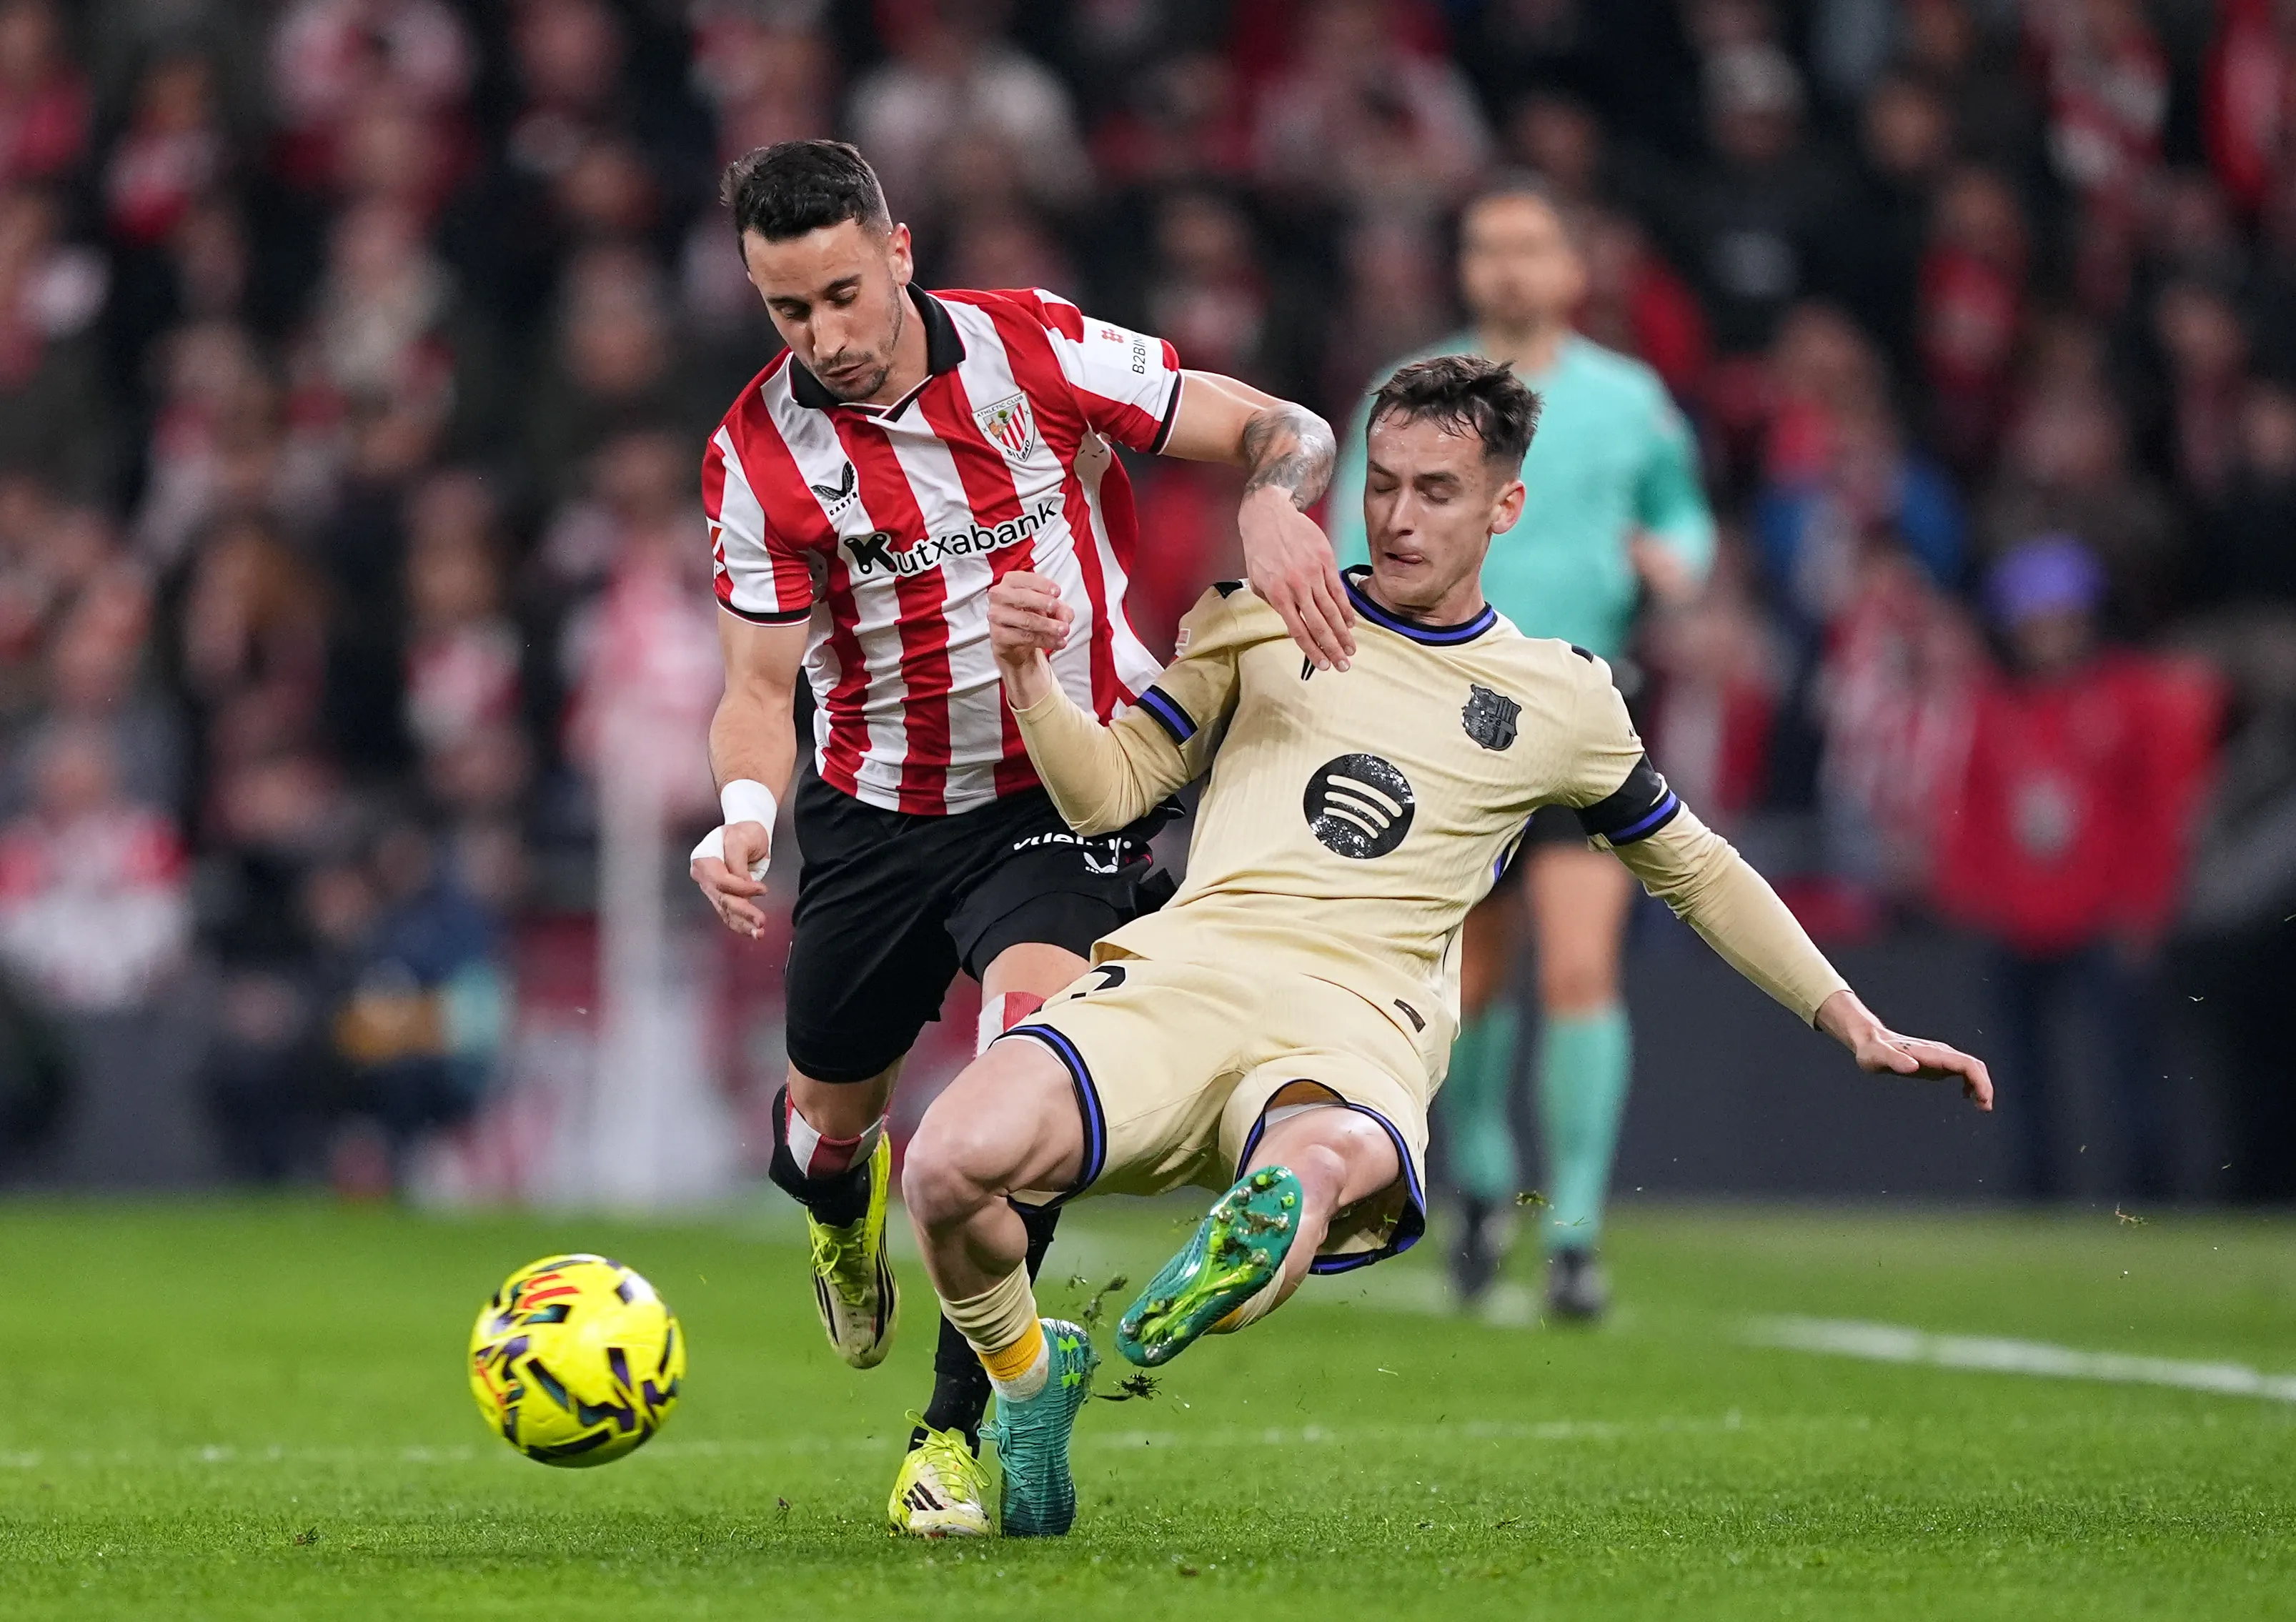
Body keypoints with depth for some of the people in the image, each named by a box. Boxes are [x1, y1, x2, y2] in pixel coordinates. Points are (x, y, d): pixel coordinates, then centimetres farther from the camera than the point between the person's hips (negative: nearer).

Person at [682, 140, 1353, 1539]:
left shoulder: (1038, 350, -13)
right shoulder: (759, 454, -11)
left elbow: (1283, 431, -8)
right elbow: (761, 685, -9)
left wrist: (1274, 501, -32)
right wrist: (746, 817, -31)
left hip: (1071, 792, -2)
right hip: (880, 808, 2)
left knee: (1031, 1022, -28)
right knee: (826, 1125, 10)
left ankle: (960, 1427, -19)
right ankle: (845, 1205, 54)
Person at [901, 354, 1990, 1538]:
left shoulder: (1561, 698, 18)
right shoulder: (1264, 618, 18)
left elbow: (1693, 871, 31)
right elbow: (1108, 791, 18)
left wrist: (1857, 1027, 27)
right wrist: (1029, 679, -3)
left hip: (1356, 1029, -1)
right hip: (1182, 971, 1)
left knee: (1313, 1171, -40)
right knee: (952, 1163, -24)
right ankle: (1028, 1375, 2)